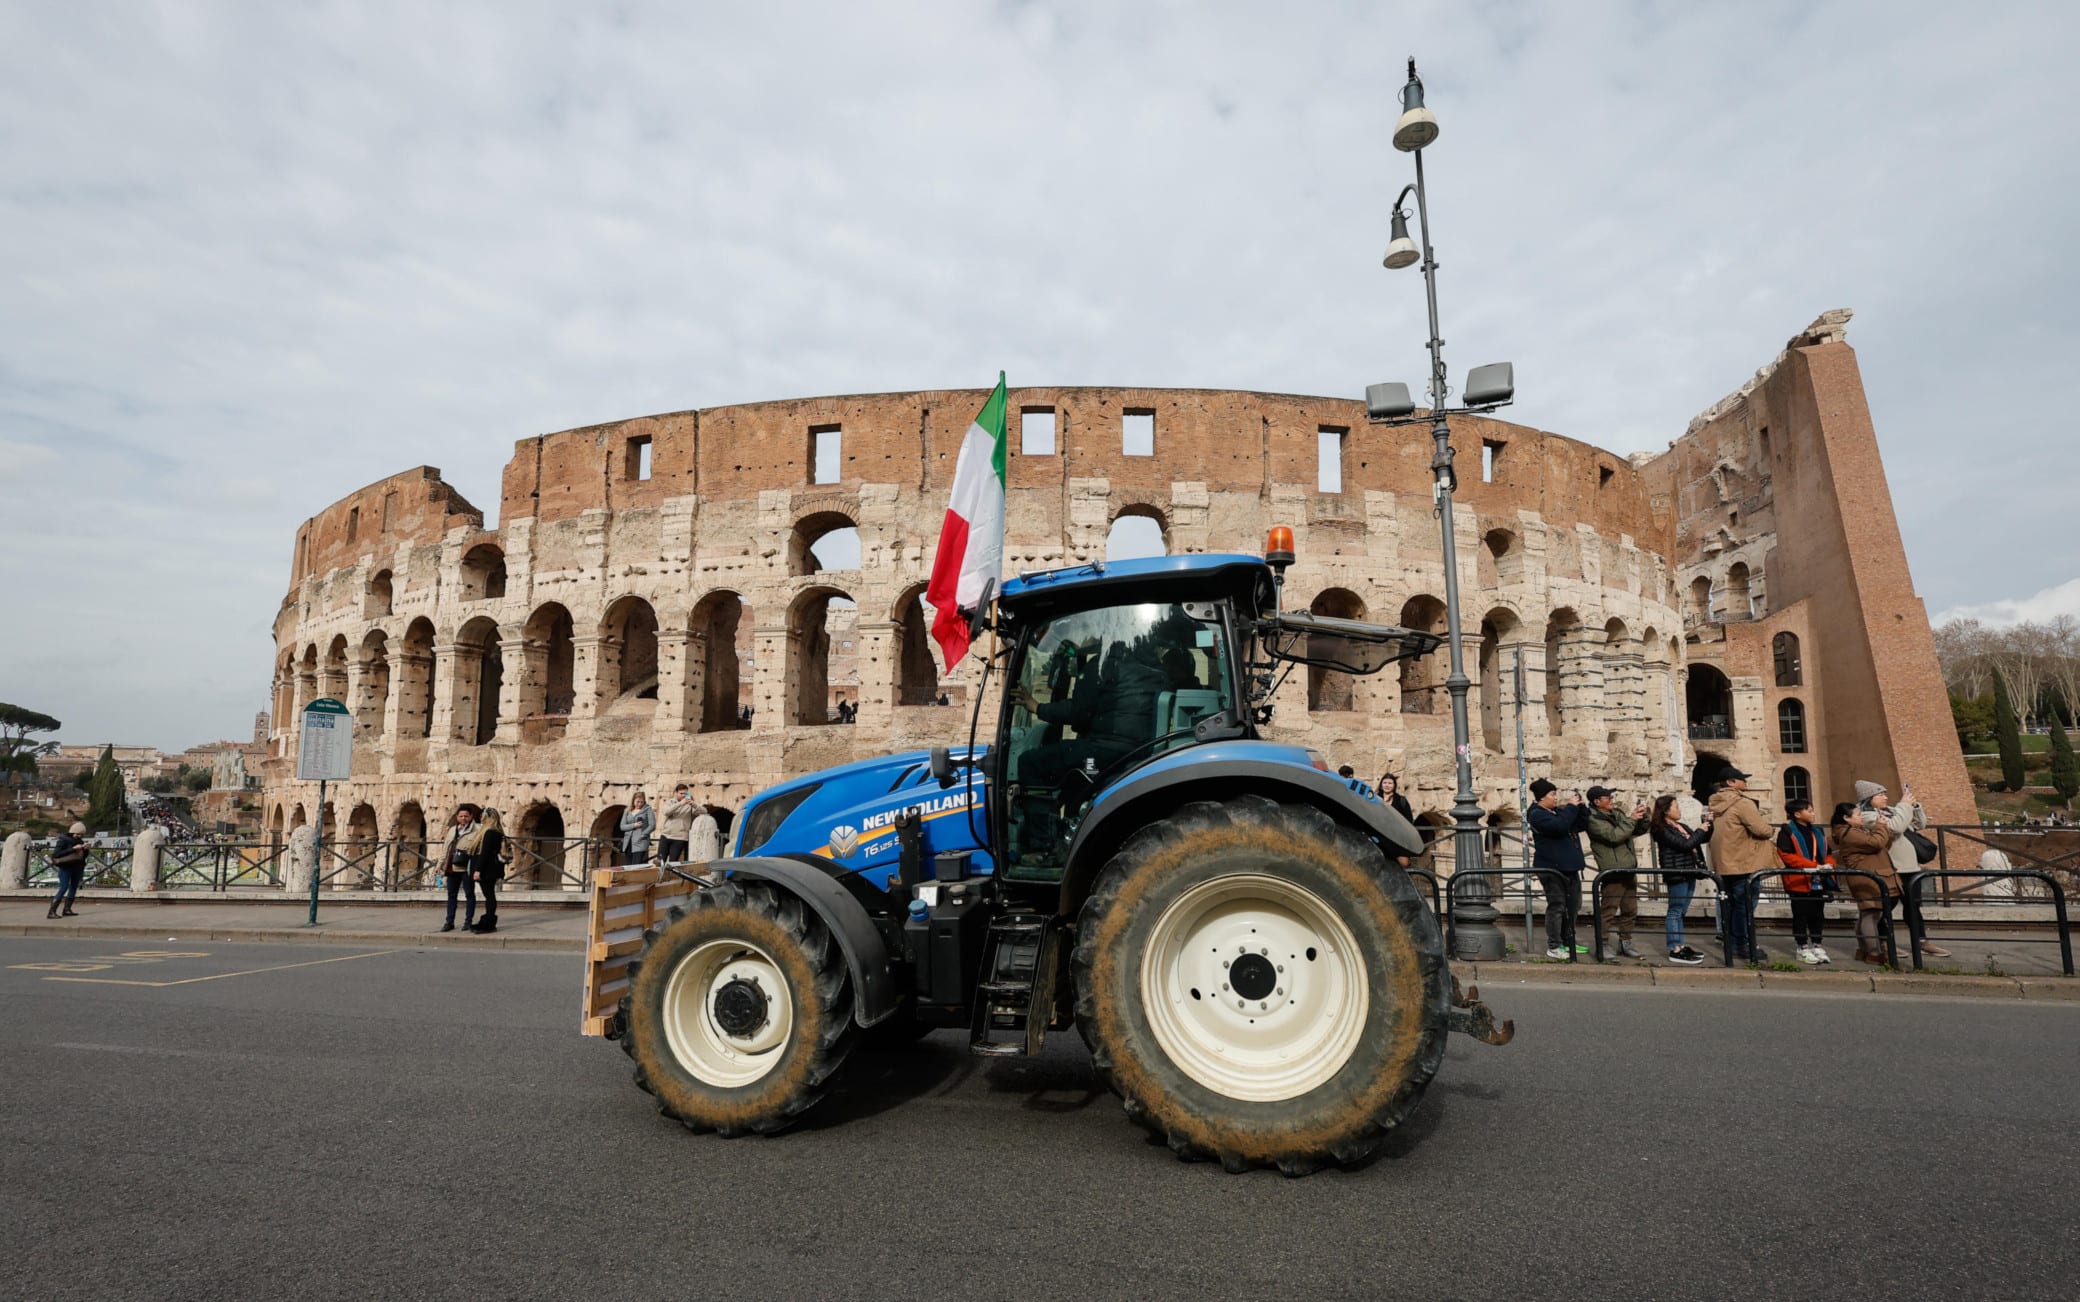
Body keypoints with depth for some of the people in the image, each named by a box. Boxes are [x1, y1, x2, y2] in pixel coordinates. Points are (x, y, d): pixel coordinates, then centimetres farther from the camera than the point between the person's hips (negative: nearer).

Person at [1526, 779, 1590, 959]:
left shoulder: (1558, 811, 16)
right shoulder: (1537, 815, -12)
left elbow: (1582, 826, 15)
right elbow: (1560, 825, -27)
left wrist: (1581, 807, 2)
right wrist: (1572, 807, -18)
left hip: (1569, 867, 9)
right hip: (1551, 868, -9)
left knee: (1572, 906, 15)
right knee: (1557, 906, -7)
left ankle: (1567, 942, 26)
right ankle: (1553, 947, -1)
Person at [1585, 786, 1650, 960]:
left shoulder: (1617, 813, 14)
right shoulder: (1593, 820, -11)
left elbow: (1640, 830, 18)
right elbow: (1614, 836, -22)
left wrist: (1642, 817, -1)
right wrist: (1631, 819, -16)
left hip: (1629, 870, 9)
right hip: (1612, 872, -8)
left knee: (1630, 910, 14)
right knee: (1608, 910, -8)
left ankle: (1625, 943, 24)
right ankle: (1603, 945, -3)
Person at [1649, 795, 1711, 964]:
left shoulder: (1682, 827, 16)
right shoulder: (1662, 830, -12)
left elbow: (1703, 839, 22)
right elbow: (1685, 845, -19)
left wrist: (1708, 824, 6)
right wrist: (1700, 830, -7)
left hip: (1689, 873, 9)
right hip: (1676, 874, -9)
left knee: (1680, 912, 14)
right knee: (1675, 912, -6)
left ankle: (1680, 946, 20)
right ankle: (1674, 951, -5)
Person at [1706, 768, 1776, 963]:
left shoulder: (1718, 805, 12)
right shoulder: (1742, 802, -15)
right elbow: (1761, 829, -20)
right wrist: (1771, 830, 2)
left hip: (1724, 863, 8)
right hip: (1745, 863, -8)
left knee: (1731, 904, 14)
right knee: (1745, 906, -3)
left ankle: (1732, 944, 20)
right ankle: (1746, 947, 0)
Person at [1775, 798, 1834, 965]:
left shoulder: (1818, 831, 14)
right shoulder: (1787, 832, -8)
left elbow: (1828, 853, 17)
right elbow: (1786, 855, -17)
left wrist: (1828, 864, -6)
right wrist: (1813, 865, -21)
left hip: (1819, 880, 6)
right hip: (1799, 880, -6)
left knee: (1818, 915, 12)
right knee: (1801, 915, 2)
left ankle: (1818, 947, 22)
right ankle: (1803, 949, 9)